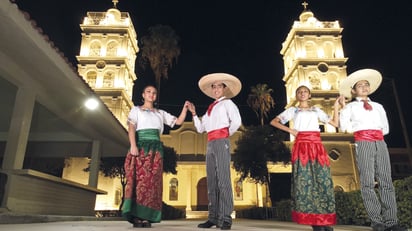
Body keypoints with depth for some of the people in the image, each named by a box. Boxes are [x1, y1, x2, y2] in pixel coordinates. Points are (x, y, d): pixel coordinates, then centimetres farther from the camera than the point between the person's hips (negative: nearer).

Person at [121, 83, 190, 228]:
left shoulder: (160, 113, 24)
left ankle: (146, 217, -6)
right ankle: (136, 216, -12)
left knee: (152, 182, -5)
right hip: (141, 146, -3)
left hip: (156, 149, 3)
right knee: (139, 179, -12)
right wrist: (133, 145, -16)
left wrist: (185, 108, 4)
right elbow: (131, 128, 0)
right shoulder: (136, 110, 15)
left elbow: (179, 121, 19)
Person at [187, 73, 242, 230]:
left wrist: (228, 134, -1)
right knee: (211, 181, 5)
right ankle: (213, 217, 10)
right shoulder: (210, 108, 24)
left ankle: (225, 218, -9)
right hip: (210, 143, 7)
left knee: (223, 180, -11)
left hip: (221, 142, -7)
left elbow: (236, 121, -11)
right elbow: (200, 128, 18)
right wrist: (193, 113, 13)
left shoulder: (227, 102, 5)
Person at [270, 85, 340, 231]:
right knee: (304, 180, -9)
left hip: (317, 145, 2)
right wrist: (290, 130, 1)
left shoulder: (316, 110, 22)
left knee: (322, 179, -5)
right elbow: (274, 122, 11)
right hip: (301, 145, -2)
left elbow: (335, 123, 19)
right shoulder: (293, 110, 16)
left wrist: (336, 107, 12)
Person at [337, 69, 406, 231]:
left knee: (386, 181, -2)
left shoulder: (378, 106, 23)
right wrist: (343, 107, 1)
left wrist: (375, 132, 10)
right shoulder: (351, 107, 13)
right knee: (367, 183, -7)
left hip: (380, 143, 4)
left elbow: (386, 129, 23)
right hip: (363, 144, -4)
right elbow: (344, 127, 0)